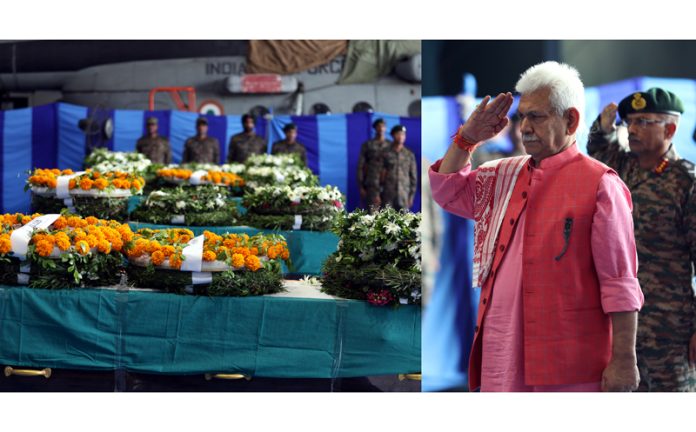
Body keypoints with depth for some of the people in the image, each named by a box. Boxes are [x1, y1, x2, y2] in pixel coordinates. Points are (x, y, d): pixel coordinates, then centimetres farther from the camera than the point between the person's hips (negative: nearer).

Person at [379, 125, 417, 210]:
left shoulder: (409, 155, 6)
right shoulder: (385, 154, 1)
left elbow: (413, 176, 8)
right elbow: (378, 174, 1)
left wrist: (412, 195, 3)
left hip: (404, 196, 1)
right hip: (388, 195, -1)